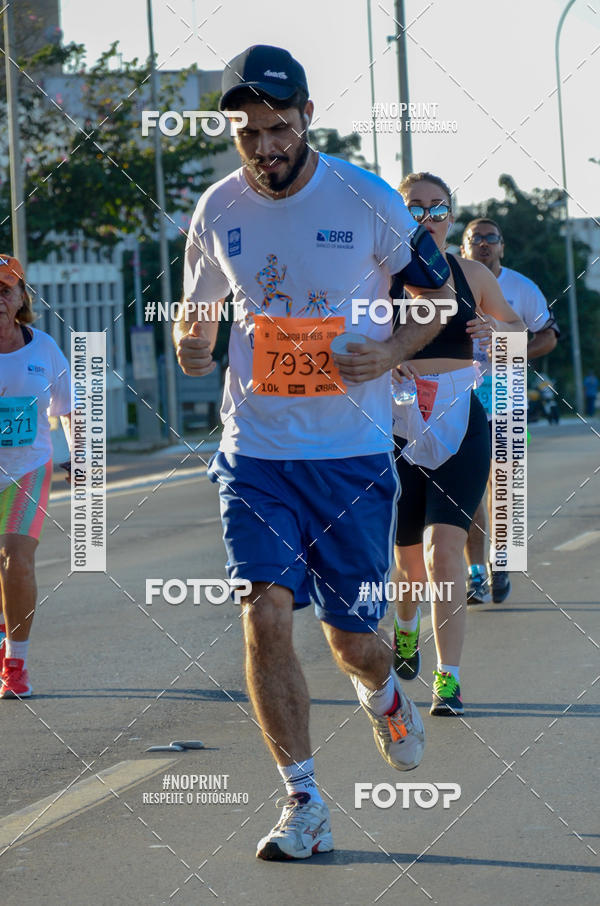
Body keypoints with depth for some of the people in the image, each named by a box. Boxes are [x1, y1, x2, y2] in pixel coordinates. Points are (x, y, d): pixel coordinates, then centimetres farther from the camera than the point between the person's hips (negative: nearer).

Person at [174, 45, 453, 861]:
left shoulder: (365, 199, -7)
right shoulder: (218, 211, 1)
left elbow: (441, 293, 5)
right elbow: (198, 312, 17)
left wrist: (392, 351, -14)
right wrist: (192, 345, -7)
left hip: (354, 455, -1)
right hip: (256, 451, 2)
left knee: (354, 639, 7)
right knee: (265, 614, -15)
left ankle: (383, 694, 45)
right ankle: (303, 802, -3)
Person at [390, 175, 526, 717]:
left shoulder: (472, 276, 6)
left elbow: (519, 328, 18)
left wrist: (497, 331, -4)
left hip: (461, 424, 0)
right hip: (398, 427, 0)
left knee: (444, 547, -17)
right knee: (410, 555, 9)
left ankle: (449, 679, -16)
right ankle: (406, 626, 45)